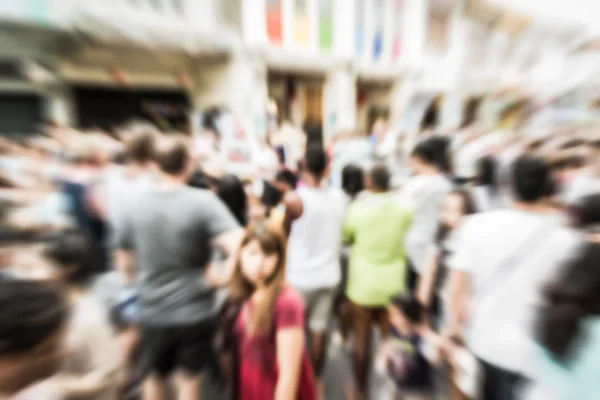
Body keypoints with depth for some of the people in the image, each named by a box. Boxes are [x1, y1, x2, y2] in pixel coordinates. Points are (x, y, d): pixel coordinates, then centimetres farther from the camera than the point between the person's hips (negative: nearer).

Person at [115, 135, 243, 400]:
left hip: (152, 312, 4)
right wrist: (224, 277, -16)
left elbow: (126, 263, 4)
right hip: (194, 311, -4)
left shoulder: (138, 203, -5)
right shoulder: (203, 201, -20)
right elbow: (239, 247, -33)